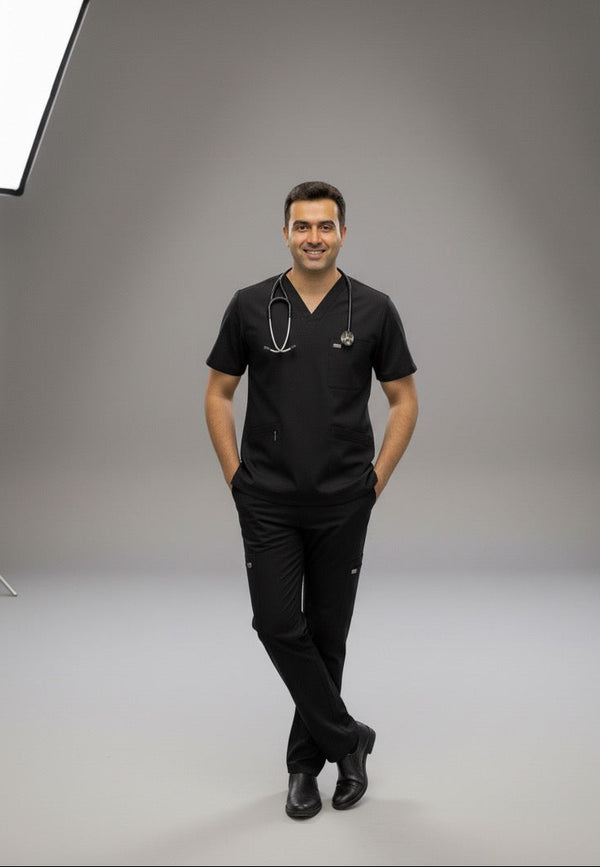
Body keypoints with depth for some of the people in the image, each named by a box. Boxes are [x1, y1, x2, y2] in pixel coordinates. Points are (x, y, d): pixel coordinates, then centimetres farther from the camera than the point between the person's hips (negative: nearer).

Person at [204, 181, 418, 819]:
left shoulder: (374, 309, -2)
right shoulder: (250, 306, -1)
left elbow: (403, 399, 4)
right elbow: (218, 394, 5)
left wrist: (376, 478, -2)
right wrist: (236, 477, -1)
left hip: (342, 505, 0)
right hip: (268, 503, 0)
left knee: (326, 633, 8)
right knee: (278, 625, -7)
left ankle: (305, 761, 24)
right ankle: (347, 739, 12)